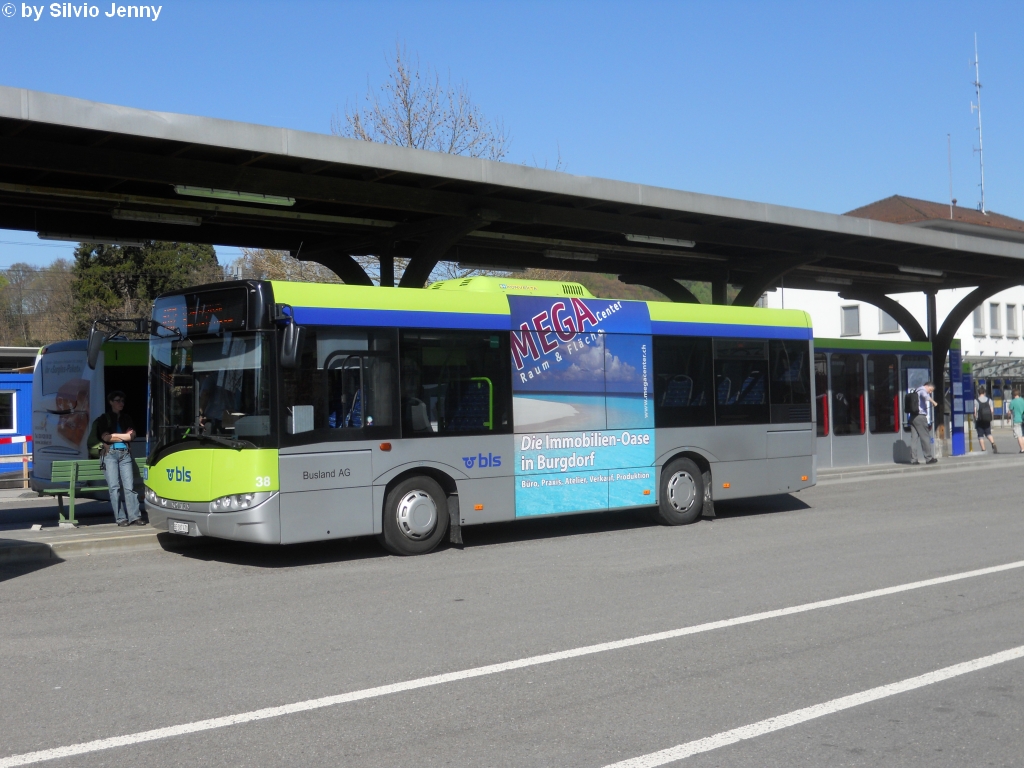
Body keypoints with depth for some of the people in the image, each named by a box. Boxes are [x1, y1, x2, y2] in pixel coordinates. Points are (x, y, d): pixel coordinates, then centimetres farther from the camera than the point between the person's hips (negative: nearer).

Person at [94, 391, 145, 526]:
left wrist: (114, 436, -5)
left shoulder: (127, 418, 22)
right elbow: (105, 437, -2)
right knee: (114, 487, -11)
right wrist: (123, 436, 1)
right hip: (110, 454, -2)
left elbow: (132, 435, 8)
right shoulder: (104, 419, 12)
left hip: (125, 454, 2)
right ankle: (121, 518, -12)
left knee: (129, 486, -8)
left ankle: (135, 517, -12)